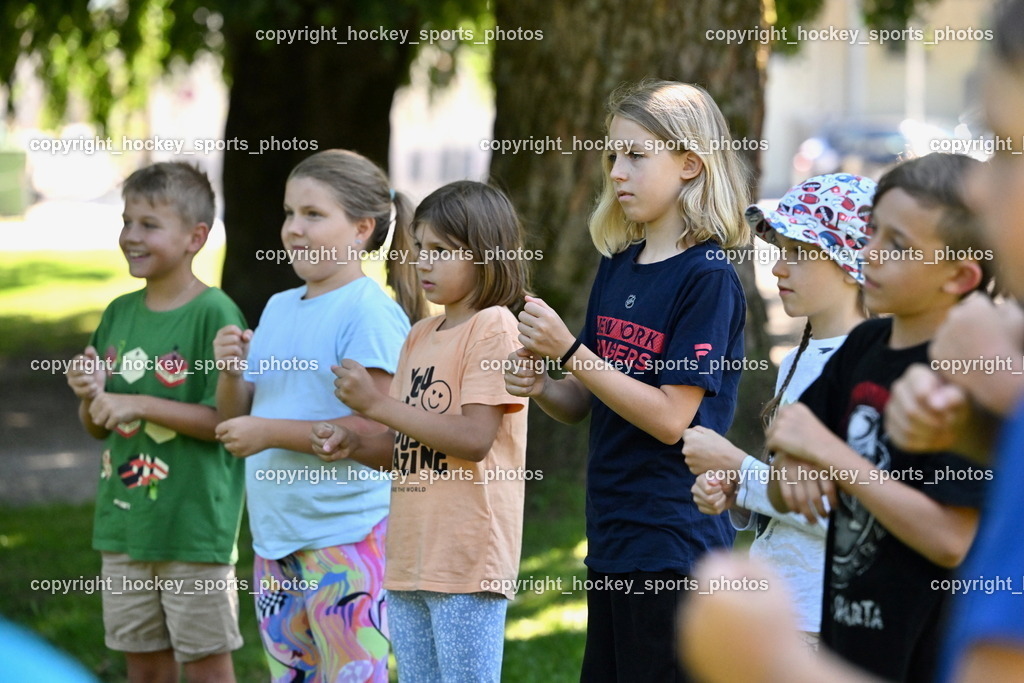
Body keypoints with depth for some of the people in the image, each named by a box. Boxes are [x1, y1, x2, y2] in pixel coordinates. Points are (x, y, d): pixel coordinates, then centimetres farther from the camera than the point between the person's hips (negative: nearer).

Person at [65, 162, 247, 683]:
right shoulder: (119, 314, 8)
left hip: (194, 523, -7)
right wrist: (91, 396, -8)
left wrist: (139, 405, -21)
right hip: (124, 521, 7)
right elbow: (98, 427, 14)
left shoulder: (215, 314, -13)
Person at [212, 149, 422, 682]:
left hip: (346, 538, -8)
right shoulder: (279, 308, 14)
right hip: (276, 534, 8)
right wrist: (232, 373, -5)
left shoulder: (371, 313, -12)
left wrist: (270, 432, -18)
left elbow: (374, 429, -19)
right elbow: (236, 417, 17)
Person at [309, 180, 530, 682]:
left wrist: (375, 404, -18)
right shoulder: (421, 336, 17)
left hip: (466, 563, -9)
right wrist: (353, 444, 0)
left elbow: (473, 439, -18)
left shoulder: (493, 328, -9)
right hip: (409, 562, 9)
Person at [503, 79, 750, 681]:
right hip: (611, 541, 8)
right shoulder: (617, 267, 11)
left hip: (675, 546, -8)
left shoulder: (708, 277, -11)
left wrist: (569, 352, -18)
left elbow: (670, 418, -17)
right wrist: (539, 386, -5)